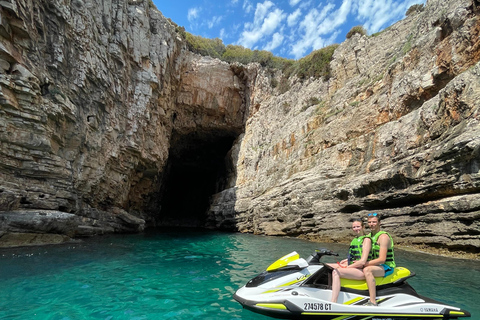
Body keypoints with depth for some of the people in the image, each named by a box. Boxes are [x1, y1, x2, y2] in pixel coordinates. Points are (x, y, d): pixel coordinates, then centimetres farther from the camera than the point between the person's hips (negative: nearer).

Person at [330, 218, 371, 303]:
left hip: (362, 270, -9)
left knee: (336, 272, -31)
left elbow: (362, 261, -18)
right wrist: (346, 261, 7)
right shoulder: (355, 239, 16)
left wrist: (346, 267, -15)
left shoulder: (366, 239, -9)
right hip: (352, 267, 9)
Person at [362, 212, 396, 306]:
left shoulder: (383, 236, -16)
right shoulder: (369, 235, 9)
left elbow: (382, 259, -24)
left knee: (367, 270, -35)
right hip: (375, 265, 9)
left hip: (387, 267, -9)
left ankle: (373, 302, -33)